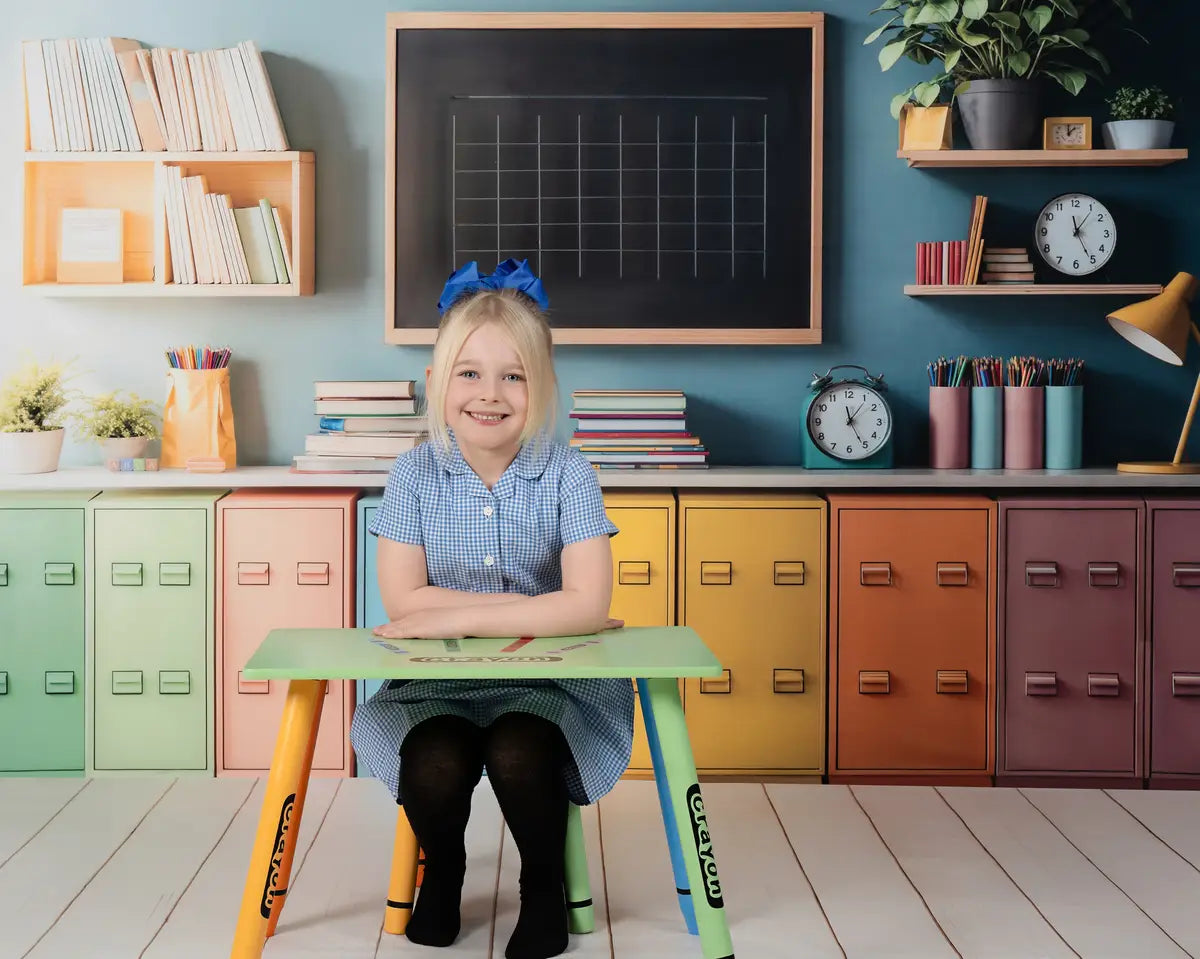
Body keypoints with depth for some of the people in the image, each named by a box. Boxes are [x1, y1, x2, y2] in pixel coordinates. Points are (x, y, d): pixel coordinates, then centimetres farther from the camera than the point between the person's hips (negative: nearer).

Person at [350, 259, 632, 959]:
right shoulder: (416, 474, -4)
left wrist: (459, 616, -23)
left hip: (548, 683, -1)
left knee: (519, 755, -31)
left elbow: (588, 605, -19)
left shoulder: (568, 475, -9)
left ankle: (546, 887, 2)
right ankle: (443, 872, 9)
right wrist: (541, 610, -17)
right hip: (438, 687, 2)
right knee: (435, 765, -27)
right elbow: (404, 601, -11)